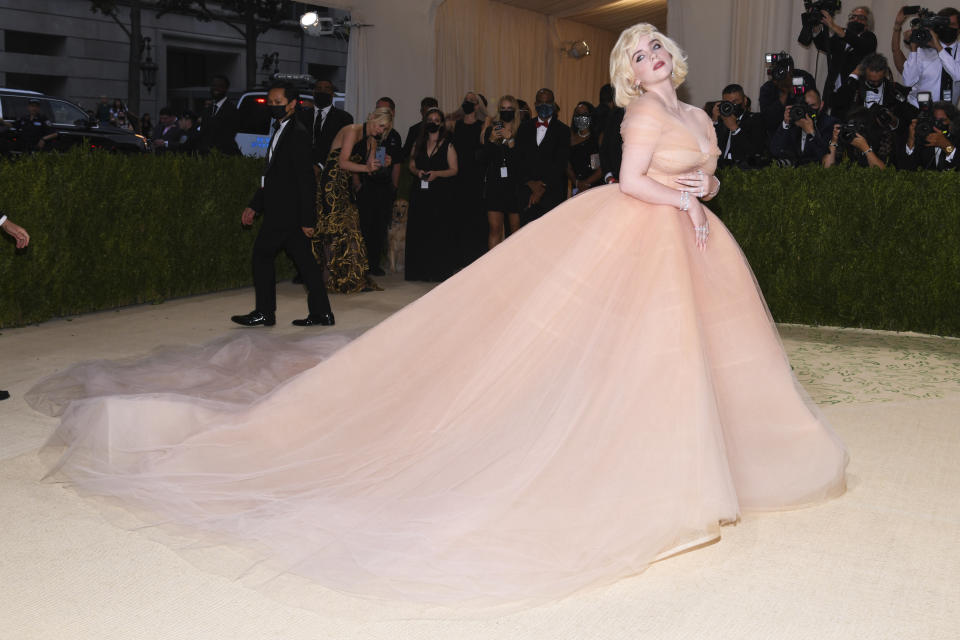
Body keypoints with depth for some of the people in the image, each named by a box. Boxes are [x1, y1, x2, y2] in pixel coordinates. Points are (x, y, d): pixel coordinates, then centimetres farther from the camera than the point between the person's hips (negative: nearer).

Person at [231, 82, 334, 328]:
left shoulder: (297, 134, -13)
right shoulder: (280, 132, 17)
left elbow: (306, 179, -17)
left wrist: (307, 218, -20)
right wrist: (254, 206, 18)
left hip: (285, 211, -9)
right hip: (280, 210, 9)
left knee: (262, 253, -3)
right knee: (304, 260, 8)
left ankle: (265, 312, 5)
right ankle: (321, 312, 10)